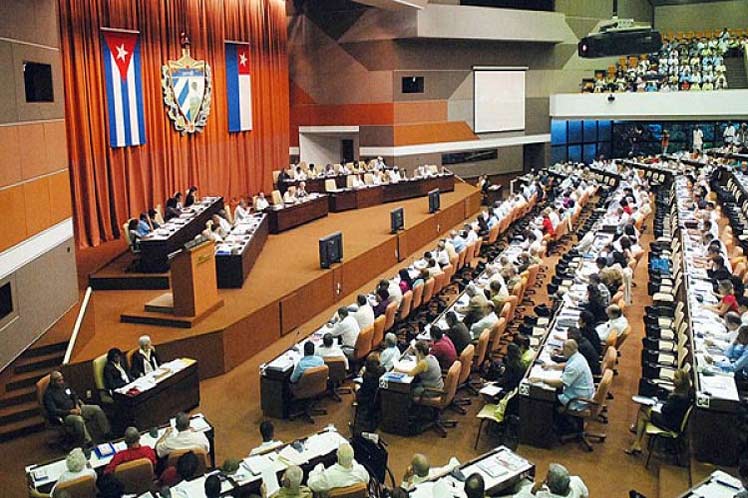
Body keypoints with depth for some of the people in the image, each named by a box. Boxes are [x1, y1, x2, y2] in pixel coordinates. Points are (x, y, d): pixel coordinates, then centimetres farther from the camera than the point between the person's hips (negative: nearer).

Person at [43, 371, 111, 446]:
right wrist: (70, 411, -22)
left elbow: (74, 396, 19)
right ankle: (88, 443, -32)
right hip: (65, 415, -7)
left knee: (97, 409, -10)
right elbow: (53, 411, -17)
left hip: (75, 409, 7)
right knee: (78, 420, -39)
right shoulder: (48, 394, -11)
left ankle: (107, 433, -6)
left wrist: (77, 406, -1)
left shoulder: (64, 385, 9)